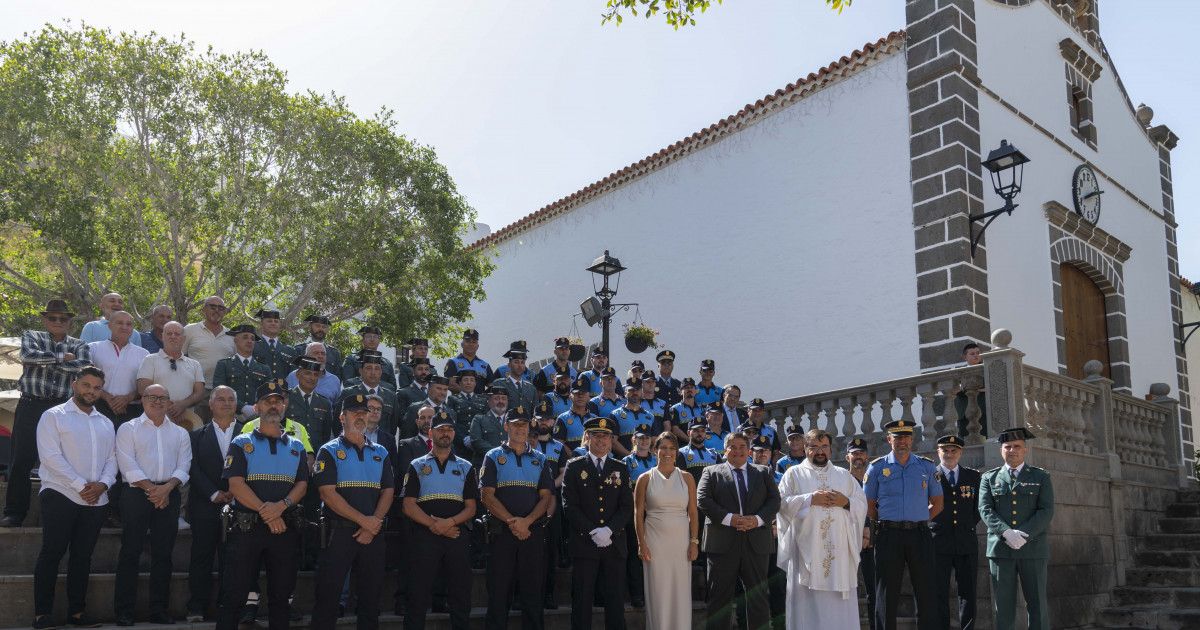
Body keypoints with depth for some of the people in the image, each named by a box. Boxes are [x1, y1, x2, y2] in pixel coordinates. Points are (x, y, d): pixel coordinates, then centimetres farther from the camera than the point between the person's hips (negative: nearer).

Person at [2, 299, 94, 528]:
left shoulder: (79, 345, 11)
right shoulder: (31, 337, 11)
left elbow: (84, 365, -10)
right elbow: (28, 355, -11)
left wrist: (45, 361, -8)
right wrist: (62, 358, -7)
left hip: (62, 408, 0)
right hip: (30, 406, 0)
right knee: (21, 460, 0)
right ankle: (15, 512, 7)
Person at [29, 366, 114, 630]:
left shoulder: (106, 424, 17)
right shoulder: (54, 416, 1)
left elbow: (112, 459, 12)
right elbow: (51, 456, -9)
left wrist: (102, 483, -8)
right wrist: (80, 486, -15)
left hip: (95, 500, 5)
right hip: (60, 496, -5)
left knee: (82, 557, 8)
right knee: (52, 553, -3)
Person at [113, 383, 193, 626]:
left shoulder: (180, 433, 16)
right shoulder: (129, 429, 7)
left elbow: (183, 467, 6)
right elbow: (128, 465, -5)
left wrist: (166, 488, -11)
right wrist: (151, 488, -13)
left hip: (169, 495, 3)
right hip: (137, 494, -3)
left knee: (163, 554, 5)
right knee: (131, 552, -2)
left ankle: (159, 610, 11)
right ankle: (124, 611, 4)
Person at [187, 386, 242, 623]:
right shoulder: (197, 435, 10)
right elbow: (194, 469, 2)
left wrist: (235, 494, -10)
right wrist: (214, 494, -9)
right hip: (205, 506, 1)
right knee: (201, 557, 4)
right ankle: (197, 608, 12)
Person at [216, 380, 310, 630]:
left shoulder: (296, 447, 13)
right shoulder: (241, 444, 4)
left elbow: (302, 485, 5)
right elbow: (236, 484, -7)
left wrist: (282, 505, -16)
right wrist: (266, 512, -17)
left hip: (285, 527, 3)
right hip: (248, 526, -2)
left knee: (281, 595, 7)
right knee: (235, 594, 0)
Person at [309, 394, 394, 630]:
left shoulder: (380, 453, 12)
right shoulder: (329, 451, 0)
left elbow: (388, 492, 7)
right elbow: (328, 494, -10)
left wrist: (373, 525, -9)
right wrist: (364, 520, -15)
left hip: (372, 532, 4)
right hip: (339, 531, -4)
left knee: (371, 595, 8)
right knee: (327, 595, -1)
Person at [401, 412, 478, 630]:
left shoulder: (466, 468, 12)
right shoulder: (417, 466, 8)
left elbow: (470, 508, 5)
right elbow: (409, 506, 0)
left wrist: (449, 522, -13)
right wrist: (433, 525, -13)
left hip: (456, 536, 1)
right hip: (425, 536, -1)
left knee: (461, 595, 4)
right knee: (418, 595, 0)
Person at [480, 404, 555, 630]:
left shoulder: (540, 459, 12)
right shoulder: (493, 457, 6)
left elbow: (546, 496, 4)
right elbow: (487, 495, -4)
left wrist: (526, 521, -12)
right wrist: (512, 522, -13)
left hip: (534, 531, 2)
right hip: (502, 531, -2)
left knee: (532, 588, 5)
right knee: (499, 588, 1)